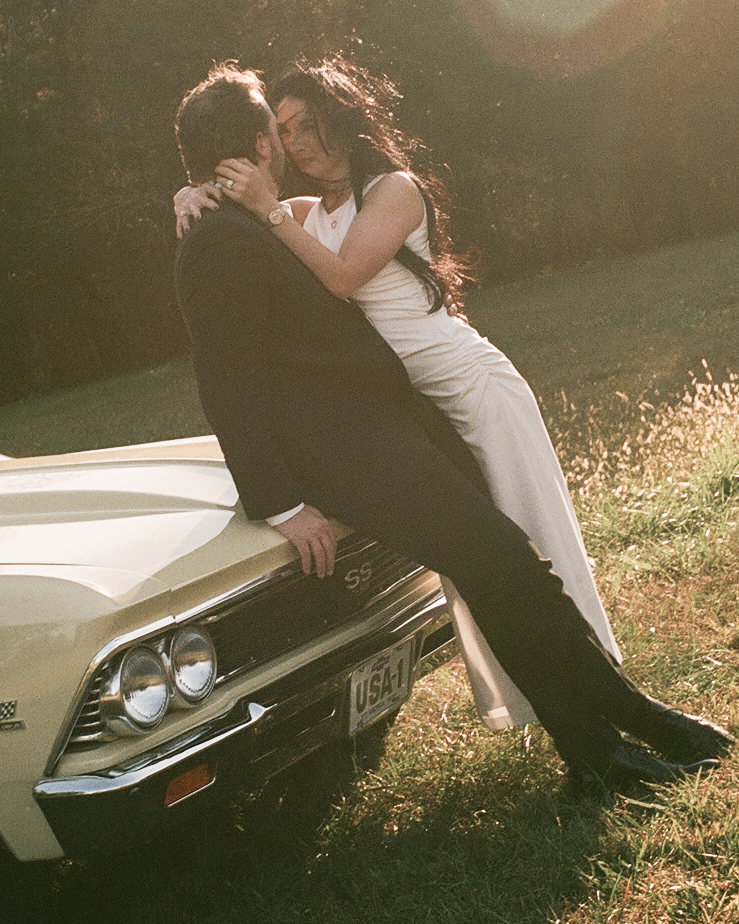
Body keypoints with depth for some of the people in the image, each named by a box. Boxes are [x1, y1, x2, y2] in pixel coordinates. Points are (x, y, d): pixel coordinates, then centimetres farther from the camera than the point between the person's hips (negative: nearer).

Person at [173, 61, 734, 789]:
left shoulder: (237, 233, 18)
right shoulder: (224, 245, -15)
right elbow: (228, 387, -19)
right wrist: (281, 506, -21)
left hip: (377, 428, 11)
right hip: (346, 452, -11)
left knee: (500, 575, 6)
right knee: (504, 565, -12)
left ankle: (593, 747, 11)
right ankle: (630, 714, 2)